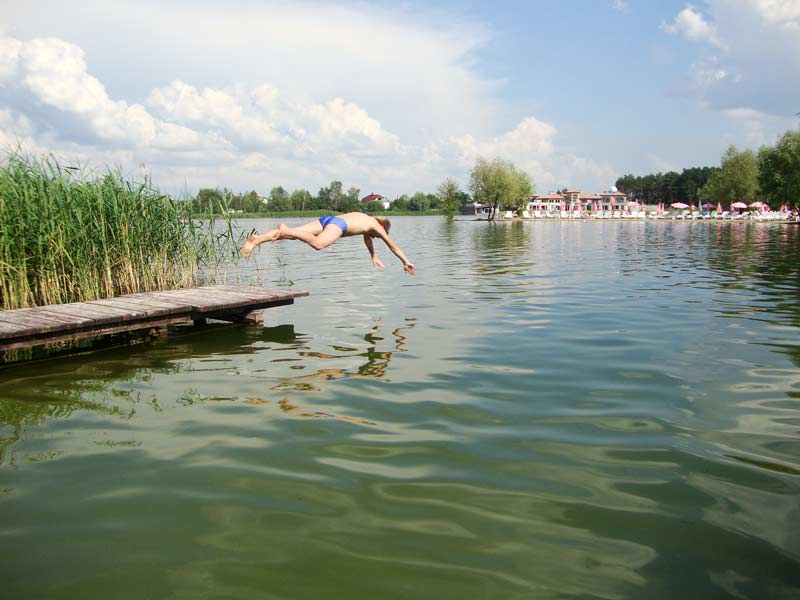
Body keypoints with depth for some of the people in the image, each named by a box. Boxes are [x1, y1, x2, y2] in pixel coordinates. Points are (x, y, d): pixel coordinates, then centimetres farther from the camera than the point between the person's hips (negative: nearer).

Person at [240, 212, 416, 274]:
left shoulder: (365, 219, 41)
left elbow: (367, 238, 59)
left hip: (326, 220, 7)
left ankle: (256, 239, -24)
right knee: (318, 243, -34)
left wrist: (374, 257, 72)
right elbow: (392, 245, 26)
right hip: (337, 224, -7)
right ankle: (286, 230, -48)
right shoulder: (376, 226, 21)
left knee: (295, 234, -9)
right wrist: (406, 262, 35)